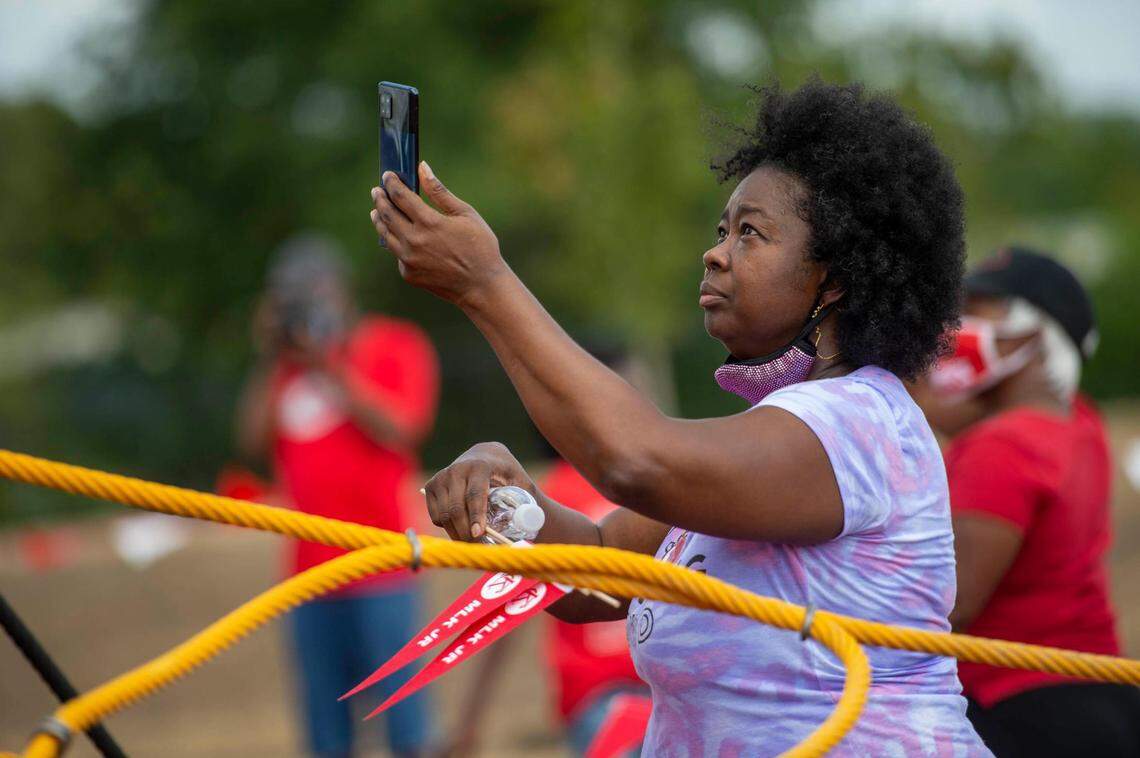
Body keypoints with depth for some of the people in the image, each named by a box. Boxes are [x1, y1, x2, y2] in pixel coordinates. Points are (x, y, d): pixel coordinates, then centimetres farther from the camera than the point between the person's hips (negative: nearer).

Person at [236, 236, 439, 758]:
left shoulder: (393, 347, 3)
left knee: (402, 715, -7)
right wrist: (273, 363, 0)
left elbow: (399, 430, -11)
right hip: (312, 570, 5)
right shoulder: (283, 369, 16)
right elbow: (253, 442, 5)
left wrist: (334, 367, -11)